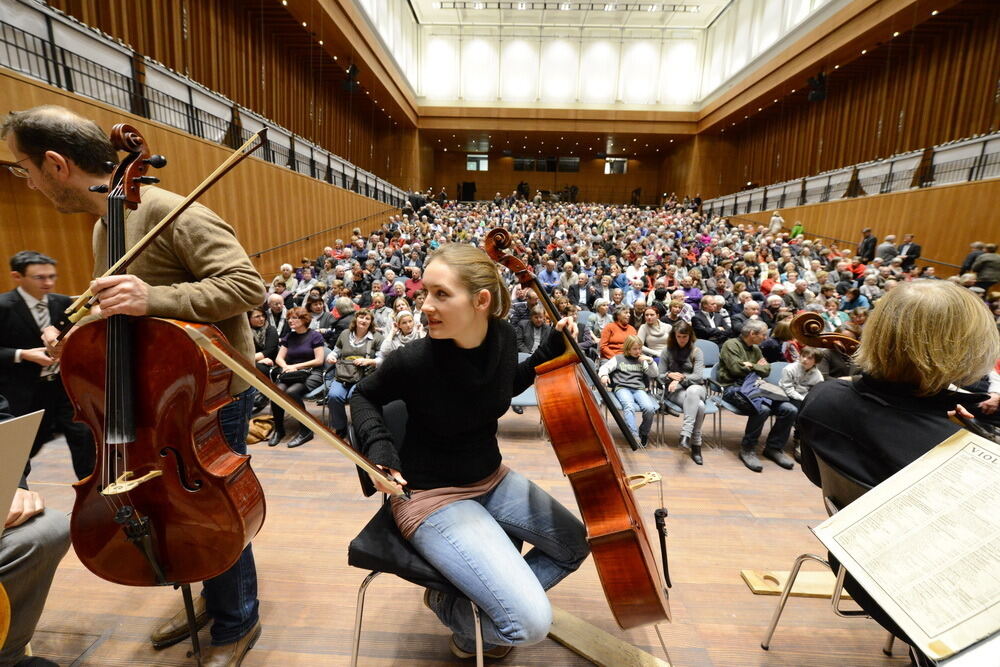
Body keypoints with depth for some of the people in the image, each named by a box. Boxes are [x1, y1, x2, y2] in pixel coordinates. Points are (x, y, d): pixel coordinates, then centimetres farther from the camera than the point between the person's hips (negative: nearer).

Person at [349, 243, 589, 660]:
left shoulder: (502, 336, -13)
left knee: (577, 545, 13)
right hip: (432, 497, -6)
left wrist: (553, 348, -1)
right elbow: (364, 398, -4)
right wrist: (380, 450, -22)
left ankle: (491, 601, 27)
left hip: (493, 480, 6)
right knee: (531, 624, -14)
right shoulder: (414, 360, -27)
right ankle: (447, 606, 17)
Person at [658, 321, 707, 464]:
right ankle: (696, 444, -28)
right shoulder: (667, 352, 7)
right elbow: (660, 376, 6)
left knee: (692, 391, -41)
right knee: (699, 406, -33)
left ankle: (686, 434, -44)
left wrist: (681, 378, -20)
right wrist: (669, 375, -17)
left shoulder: (696, 352, 4)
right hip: (675, 390, 0)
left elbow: (698, 376, -6)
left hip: (695, 387, 0)